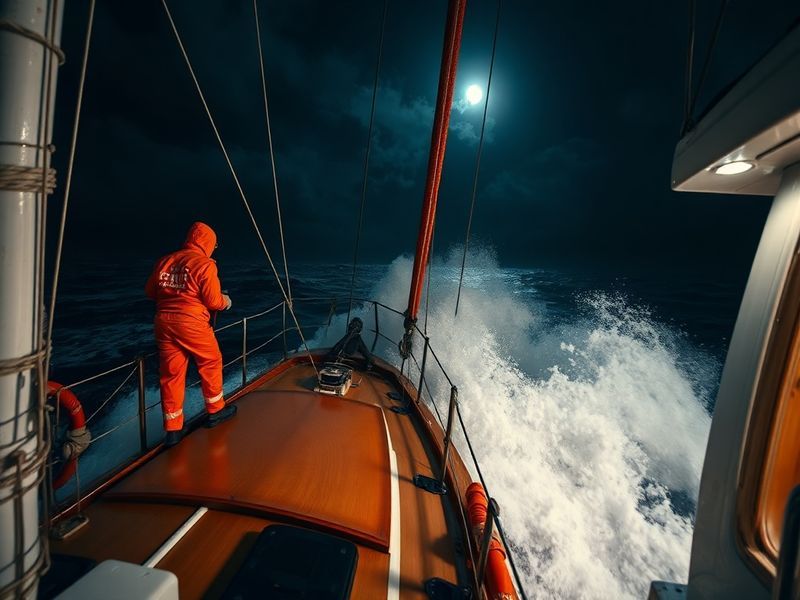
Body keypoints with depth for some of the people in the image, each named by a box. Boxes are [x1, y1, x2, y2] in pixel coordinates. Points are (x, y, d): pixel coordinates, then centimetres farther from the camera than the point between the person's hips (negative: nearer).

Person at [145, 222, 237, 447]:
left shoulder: (165, 261, 9)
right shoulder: (204, 263, -10)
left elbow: (150, 291, 16)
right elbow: (213, 300, -12)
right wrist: (225, 301, 9)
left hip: (163, 321, 6)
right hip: (191, 323, -6)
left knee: (171, 373, 12)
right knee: (211, 363, 15)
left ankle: (173, 429, 22)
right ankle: (215, 411, 29)